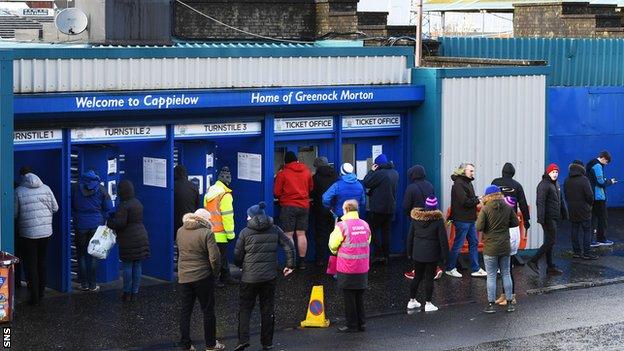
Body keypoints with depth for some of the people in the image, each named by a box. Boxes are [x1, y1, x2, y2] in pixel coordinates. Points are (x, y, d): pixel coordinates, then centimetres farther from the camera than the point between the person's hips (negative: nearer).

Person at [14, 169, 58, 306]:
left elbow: (14, 214, -4)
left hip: (28, 233, -3)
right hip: (46, 232, 3)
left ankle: (34, 298, 4)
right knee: (42, 264, 15)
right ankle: (41, 293, 22)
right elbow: (55, 208, 4)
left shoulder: (18, 191, -9)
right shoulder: (46, 188, -2)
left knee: (31, 265, 3)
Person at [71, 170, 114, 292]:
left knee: (81, 255, 9)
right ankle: (92, 285, 7)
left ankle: (84, 284, 9)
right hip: (96, 225, 0)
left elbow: (70, 206, 4)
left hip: (80, 225, 0)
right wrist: (101, 221, 12)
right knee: (94, 255, 7)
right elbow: (109, 210, 1)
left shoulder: (75, 187, -2)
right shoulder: (101, 190, -2)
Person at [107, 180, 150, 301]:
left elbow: (120, 223, -21)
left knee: (127, 266, 1)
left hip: (129, 240, -8)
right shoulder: (138, 203, 11)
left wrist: (109, 223, -1)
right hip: (141, 237, 8)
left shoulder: (124, 206, -16)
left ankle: (127, 293, 6)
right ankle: (135, 292, 14)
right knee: (137, 266, 9)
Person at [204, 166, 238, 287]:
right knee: (220, 257, 1)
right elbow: (227, 216, -18)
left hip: (210, 231, 9)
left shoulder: (209, 192, 9)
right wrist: (231, 234, -11)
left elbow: (206, 212, 15)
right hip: (220, 234, -9)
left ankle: (226, 277, 29)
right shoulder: (225, 195, -18)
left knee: (223, 255, 19)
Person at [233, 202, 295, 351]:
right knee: (268, 309, 11)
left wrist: (240, 265, 18)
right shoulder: (274, 230, 5)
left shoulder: (245, 232, -4)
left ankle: (243, 339, -10)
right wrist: (290, 265, 9)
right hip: (269, 277, 3)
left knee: (245, 308, 5)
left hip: (249, 277, -3)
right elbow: (289, 246, 1)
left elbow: (237, 255, -2)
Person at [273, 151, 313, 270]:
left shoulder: (282, 173, -5)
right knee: (301, 234, 8)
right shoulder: (306, 171, 5)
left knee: (288, 235, -2)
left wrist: (282, 199, 19)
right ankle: (302, 262, 9)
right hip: (304, 206, 4)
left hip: (288, 206, -4)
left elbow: (276, 193, -2)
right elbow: (311, 188, 17)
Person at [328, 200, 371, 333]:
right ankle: (361, 323, 20)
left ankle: (352, 325, 8)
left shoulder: (342, 226, -14)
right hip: (362, 268, 5)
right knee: (359, 297, 15)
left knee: (349, 297, 3)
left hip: (347, 269, -5)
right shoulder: (365, 225, 2)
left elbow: (333, 245, -6)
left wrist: (336, 251, 15)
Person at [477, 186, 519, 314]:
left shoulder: (485, 209, -14)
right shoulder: (507, 208, -1)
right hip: (505, 246, 4)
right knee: (506, 274, 13)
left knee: (491, 276, 3)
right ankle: (509, 303, 17)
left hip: (490, 248, -4)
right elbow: (515, 222, 7)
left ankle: (491, 304, 5)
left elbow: (479, 227, -17)